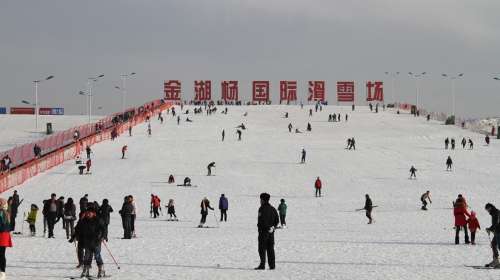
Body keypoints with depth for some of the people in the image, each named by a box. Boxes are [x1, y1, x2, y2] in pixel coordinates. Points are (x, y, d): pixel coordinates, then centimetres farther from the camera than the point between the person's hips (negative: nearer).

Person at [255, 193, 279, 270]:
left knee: (262, 249, -5)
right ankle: (272, 265, 10)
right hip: (271, 232, 7)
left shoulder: (262, 208, -11)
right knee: (270, 249, 11)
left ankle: (262, 264, -10)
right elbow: (277, 220, 13)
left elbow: (261, 220, -19)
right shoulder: (273, 209, 13)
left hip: (263, 231, -7)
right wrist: (273, 227, 9)